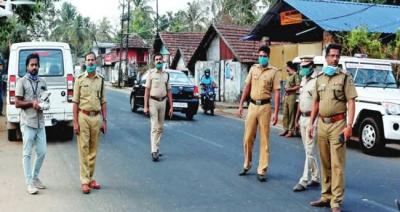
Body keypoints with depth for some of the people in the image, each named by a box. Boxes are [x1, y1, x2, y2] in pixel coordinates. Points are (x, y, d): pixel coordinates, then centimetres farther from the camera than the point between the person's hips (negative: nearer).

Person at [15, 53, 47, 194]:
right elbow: (17, 103, -5)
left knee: (42, 152, 8)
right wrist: (32, 103, -18)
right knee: (27, 154, -1)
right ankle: (29, 183, 3)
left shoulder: (42, 82, 14)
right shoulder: (22, 82, -2)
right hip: (28, 123, -5)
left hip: (40, 122, 5)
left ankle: (35, 178, 25)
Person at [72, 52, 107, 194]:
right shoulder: (80, 80, 1)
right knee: (83, 149, -2)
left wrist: (104, 120, 6)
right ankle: (84, 181, 2)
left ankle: (90, 178, 19)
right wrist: (75, 122, -6)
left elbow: (103, 102, 12)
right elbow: (75, 102, 0)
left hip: (97, 117, 3)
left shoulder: (101, 80, 9)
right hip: (83, 117, -3)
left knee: (93, 150, 9)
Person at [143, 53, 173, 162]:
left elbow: (169, 91, 10)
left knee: (160, 128, 10)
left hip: (163, 102, 4)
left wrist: (171, 107, 6)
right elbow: (147, 90, -5)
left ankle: (156, 148, 21)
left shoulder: (166, 74, 9)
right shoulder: (151, 73, -2)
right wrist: (145, 106, -10)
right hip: (153, 101, -4)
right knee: (154, 127, -9)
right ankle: (154, 151, -11)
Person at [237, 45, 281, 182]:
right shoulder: (253, 69, 9)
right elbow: (247, 87, 12)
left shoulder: (273, 71, -3)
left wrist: (276, 113, -12)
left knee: (264, 140, 2)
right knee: (248, 138, 8)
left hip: (265, 107, -3)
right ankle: (247, 165, 25)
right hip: (252, 105, 3)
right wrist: (241, 105, 7)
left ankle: (262, 171, 8)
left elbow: (276, 93, -6)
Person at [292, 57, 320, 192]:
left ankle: (304, 181, -3)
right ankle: (315, 178, 24)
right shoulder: (304, 80, 15)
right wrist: (297, 119, 21)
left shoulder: (317, 80, -14)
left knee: (309, 150, -6)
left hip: (312, 119, -9)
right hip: (303, 119, 9)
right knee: (309, 150, 14)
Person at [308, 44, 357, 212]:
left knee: (337, 164, -6)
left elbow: (351, 102, -7)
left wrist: (349, 125, -16)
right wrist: (311, 123, 12)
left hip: (337, 124, -5)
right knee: (325, 163, 13)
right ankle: (326, 196, 22)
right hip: (322, 124, 5)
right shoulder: (320, 78, 13)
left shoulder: (345, 78, -2)